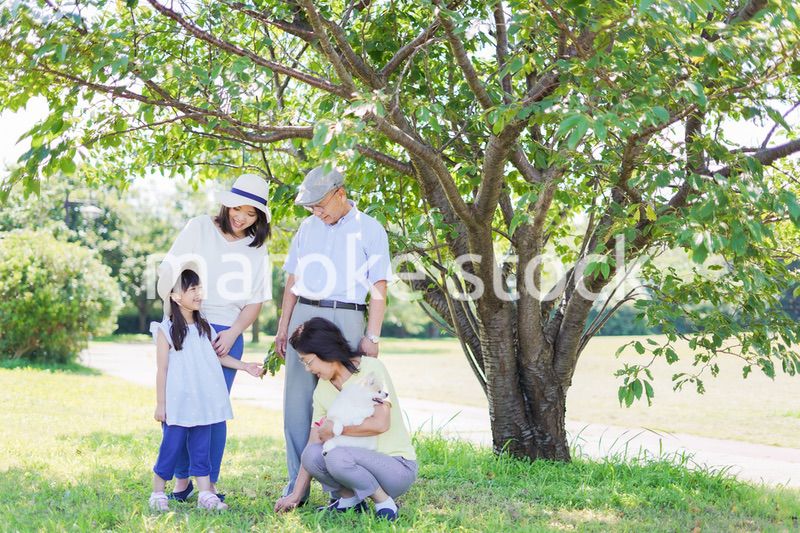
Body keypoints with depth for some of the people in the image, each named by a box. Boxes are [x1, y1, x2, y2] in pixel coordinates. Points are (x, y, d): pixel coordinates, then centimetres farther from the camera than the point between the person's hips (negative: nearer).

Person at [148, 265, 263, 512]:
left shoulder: (203, 326, 9)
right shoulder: (167, 330, -8)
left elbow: (218, 355, 19)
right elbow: (162, 369, -8)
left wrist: (244, 366, 13)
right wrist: (160, 404, -7)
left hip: (202, 402, 5)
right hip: (178, 404, -5)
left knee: (201, 448, 9)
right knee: (171, 447, 1)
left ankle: (206, 494, 13)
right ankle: (157, 494, 15)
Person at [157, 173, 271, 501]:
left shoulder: (257, 250, 10)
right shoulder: (198, 228, 5)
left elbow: (254, 303, 8)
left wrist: (232, 333, -7)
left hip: (226, 335, 1)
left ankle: (210, 483, 8)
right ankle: (182, 479, 11)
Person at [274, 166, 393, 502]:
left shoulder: (370, 229, 1)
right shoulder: (307, 228, 15)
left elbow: (379, 288, -3)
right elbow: (293, 281, 17)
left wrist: (371, 336, -10)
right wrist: (283, 327, 12)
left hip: (345, 319, -4)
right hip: (304, 315, 4)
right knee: (297, 402, 2)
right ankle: (297, 485, 8)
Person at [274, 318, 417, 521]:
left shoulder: (370, 368, -12)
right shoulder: (322, 390, 7)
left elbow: (380, 423, -24)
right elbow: (313, 443, 5)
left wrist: (335, 429, -13)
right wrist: (296, 496, 0)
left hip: (398, 466, -6)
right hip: (364, 463, 6)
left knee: (337, 457, -32)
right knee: (313, 454, -21)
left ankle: (384, 502, -10)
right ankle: (350, 499, 2)